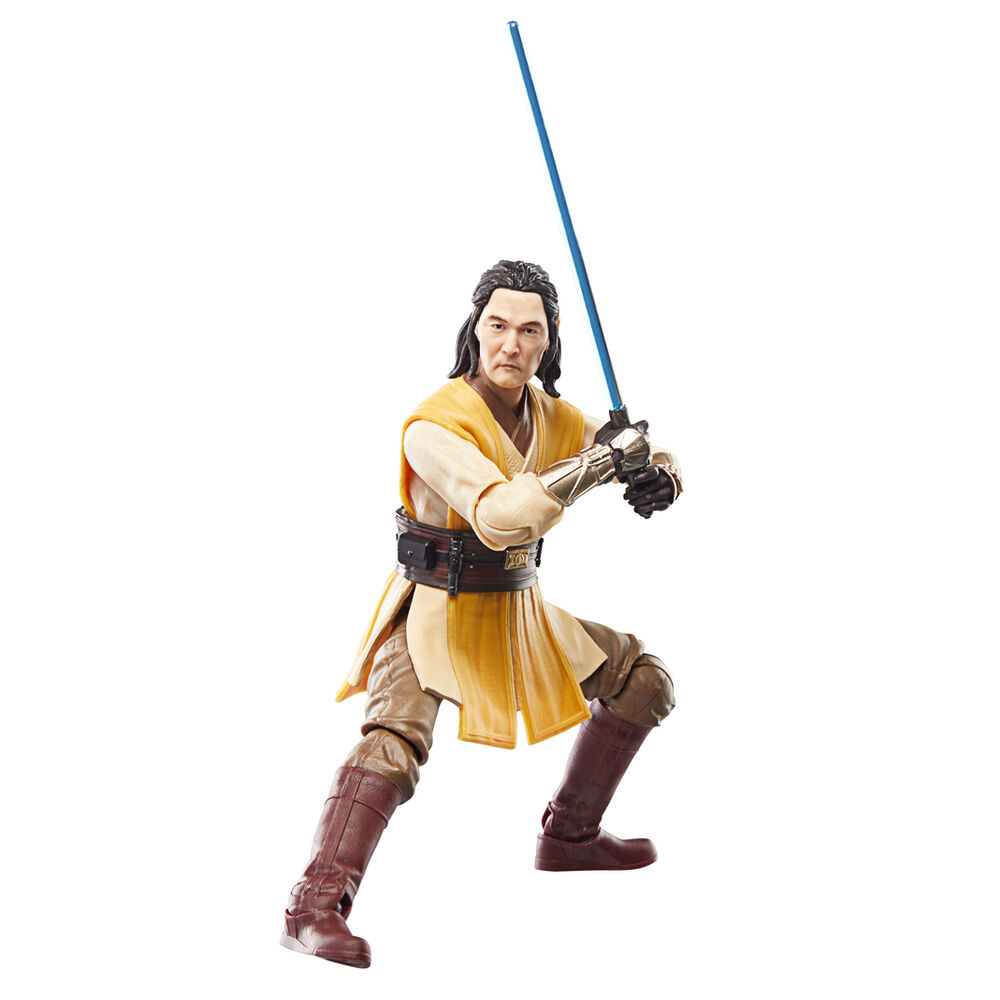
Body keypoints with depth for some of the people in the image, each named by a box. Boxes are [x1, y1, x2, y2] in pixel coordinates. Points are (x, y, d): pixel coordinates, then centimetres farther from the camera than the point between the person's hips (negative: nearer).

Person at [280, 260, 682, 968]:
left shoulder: (555, 418, -1)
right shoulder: (434, 426, -23)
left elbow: (651, 459, 9)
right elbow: (499, 516, -37)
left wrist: (657, 477, -17)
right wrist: (596, 463, -39)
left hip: (516, 610, 7)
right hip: (436, 612, -7)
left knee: (644, 682, 13)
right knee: (397, 737, -32)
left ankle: (570, 836, 25)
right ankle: (316, 906, -34)